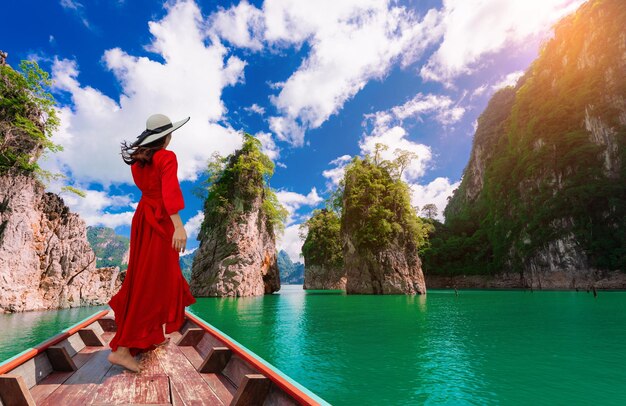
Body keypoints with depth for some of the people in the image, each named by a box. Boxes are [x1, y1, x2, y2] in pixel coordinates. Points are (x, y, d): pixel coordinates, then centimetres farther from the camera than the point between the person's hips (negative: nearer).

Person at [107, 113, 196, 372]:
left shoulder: (137, 159, 10)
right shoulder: (167, 157, -14)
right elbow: (170, 191, -29)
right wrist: (178, 225, -38)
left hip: (143, 215, 9)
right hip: (160, 221, -9)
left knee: (152, 276, 19)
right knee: (150, 283, -5)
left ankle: (150, 336, 33)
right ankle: (121, 349, -2)